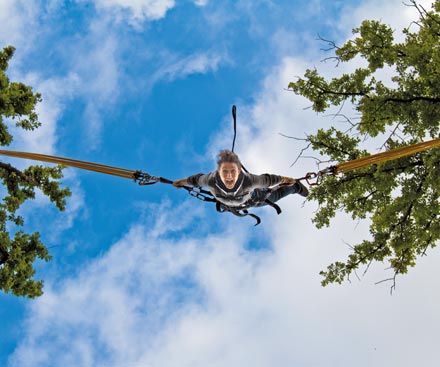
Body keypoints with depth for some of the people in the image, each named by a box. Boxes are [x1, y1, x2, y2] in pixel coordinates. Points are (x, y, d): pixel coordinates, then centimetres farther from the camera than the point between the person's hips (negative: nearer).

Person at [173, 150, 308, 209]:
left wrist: (282, 179, -10)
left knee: (274, 196, 27)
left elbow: (266, 179, -28)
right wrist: (184, 181, -4)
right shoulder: (211, 180, -46)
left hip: (251, 199, -2)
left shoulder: (249, 180, -49)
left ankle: (295, 187, 56)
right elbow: (198, 179, -22)